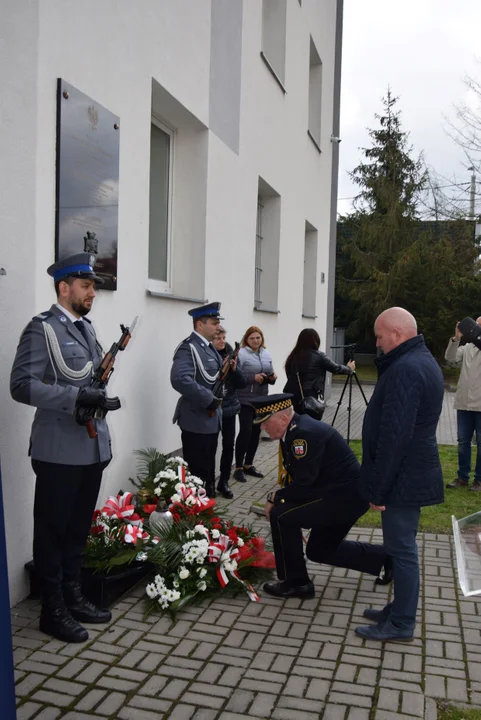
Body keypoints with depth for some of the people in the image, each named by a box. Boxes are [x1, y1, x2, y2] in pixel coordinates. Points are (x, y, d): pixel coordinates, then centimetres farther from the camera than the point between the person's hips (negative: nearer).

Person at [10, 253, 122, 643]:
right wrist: (77, 398, -26)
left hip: (93, 447, 8)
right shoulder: (42, 328, -10)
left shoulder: (87, 328, 14)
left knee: (79, 528, 18)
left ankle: (73, 597, 32)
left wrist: (103, 400, 2)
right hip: (59, 451, -8)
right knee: (53, 530, 5)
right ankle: (53, 610, 19)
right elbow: (22, 385, -19)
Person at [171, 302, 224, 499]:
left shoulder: (209, 347, 12)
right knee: (196, 473, -2)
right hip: (197, 420, -9)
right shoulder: (189, 347, -18)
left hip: (211, 418, 9)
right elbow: (179, 379, -32)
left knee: (208, 470, 19)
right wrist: (208, 399, -26)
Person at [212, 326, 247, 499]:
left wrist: (234, 369, -12)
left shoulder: (230, 355, 5)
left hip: (229, 407, 4)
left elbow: (242, 384, 5)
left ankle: (224, 482, 19)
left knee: (229, 445, 7)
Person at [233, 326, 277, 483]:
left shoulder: (266, 354, 12)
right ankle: (239, 467, 5)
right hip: (245, 400, -7)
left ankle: (248, 464, 23)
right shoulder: (241, 354, -10)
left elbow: (271, 374, 17)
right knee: (245, 431, -7)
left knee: (256, 431, 11)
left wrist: (272, 378, -5)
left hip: (261, 399, 7)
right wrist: (253, 378, -23)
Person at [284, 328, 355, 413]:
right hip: (309, 398, -4)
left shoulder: (294, 355, 8)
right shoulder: (319, 356, -3)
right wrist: (350, 369, 28)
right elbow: (336, 369, 9)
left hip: (290, 397, 4)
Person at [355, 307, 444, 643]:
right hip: (414, 473, 11)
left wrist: (378, 487, -20)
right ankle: (400, 609, 31)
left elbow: (394, 436, -26)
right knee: (402, 545, 19)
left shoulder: (405, 369, -22)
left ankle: (401, 623, 13)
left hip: (402, 476, -11)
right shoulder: (423, 360, 12)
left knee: (402, 548, 1)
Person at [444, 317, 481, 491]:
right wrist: (456, 339, -18)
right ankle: (462, 477, 19)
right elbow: (450, 358, -4)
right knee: (463, 441, 10)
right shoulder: (467, 347, 9)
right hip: (464, 402, 4)